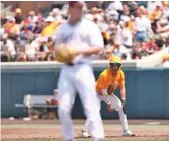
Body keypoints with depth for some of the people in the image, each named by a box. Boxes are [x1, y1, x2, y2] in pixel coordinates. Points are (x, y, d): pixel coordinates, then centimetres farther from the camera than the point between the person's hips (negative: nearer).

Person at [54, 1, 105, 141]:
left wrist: (79, 51, -16)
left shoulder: (89, 26, 2)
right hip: (66, 69, 4)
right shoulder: (62, 28, 13)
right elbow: (57, 49, 21)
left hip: (83, 68, -4)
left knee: (91, 107, -10)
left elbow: (98, 48, -4)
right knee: (63, 108, 1)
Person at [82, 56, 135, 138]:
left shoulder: (121, 74, -14)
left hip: (109, 94, 6)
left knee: (121, 108, -5)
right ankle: (84, 131, -23)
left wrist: (123, 101, -23)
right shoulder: (104, 75, -32)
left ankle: (126, 131, 0)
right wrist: (108, 104, -32)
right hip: (98, 93, -6)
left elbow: (122, 88, -12)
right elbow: (104, 91, -30)